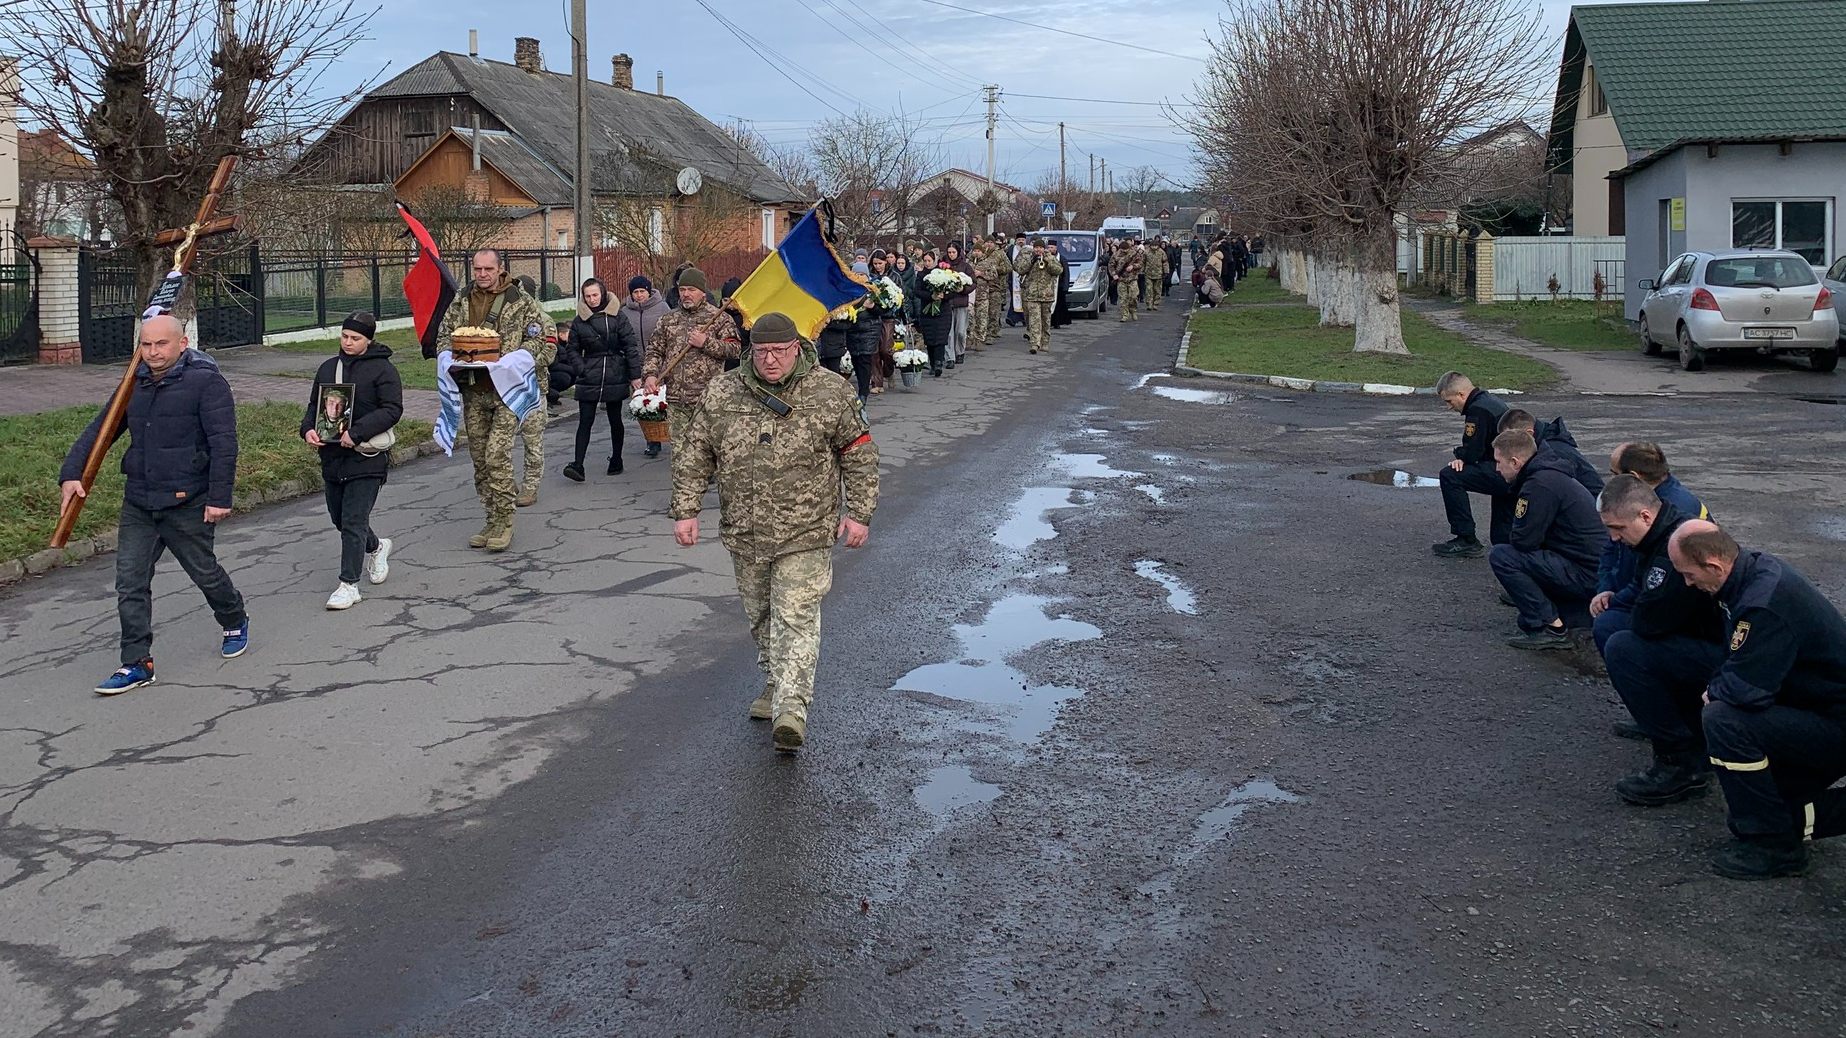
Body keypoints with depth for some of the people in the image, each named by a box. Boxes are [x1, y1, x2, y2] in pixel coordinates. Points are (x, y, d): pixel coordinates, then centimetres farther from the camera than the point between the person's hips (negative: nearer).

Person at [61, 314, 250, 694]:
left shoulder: (206, 382, -9)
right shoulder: (135, 386, 11)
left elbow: (224, 443, -14)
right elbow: (98, 431, 14)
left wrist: (219, 497, -20)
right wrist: (71, 473, 0)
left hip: (187, 504, -6)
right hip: (137, 504, 6)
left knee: (204, 572, 11)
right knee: (130, 582, 0)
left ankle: (235, 622, 39)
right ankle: (137, 663, 6)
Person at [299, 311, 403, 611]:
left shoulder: (382, 369, -7)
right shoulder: (328, 368, 11)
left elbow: (392, 409, -15)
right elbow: (314, 404, 17)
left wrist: (356, 433, -24)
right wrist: (309, 428, -5)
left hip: (366, 459, -7)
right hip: (332, 457, 7)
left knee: (353, 522, -8)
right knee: (339, 517, 18)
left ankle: (349, 585, -2)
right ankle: (376, 547, 46)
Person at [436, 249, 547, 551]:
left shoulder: (521, 300, -1)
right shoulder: (460, 302, 11)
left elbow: (536, 338, 0)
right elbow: (443, 335, 17)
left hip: (507, 388, -5)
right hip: (473, 390, 5)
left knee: (497, 455, -15)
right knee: (480, 460, 8)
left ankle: (504, 523, -6)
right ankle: (493, 520, 19)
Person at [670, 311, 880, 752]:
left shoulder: (829, 394, -4)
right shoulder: (722, 394, 2)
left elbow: (860, 453, 2)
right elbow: (693, 455, 7)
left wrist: (859, 513, -3)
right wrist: (686, 510, 2)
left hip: (805, 534, -4)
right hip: (744, 534, 4)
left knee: (796, 617, -10)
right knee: (759, 614, 17)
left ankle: (791, 706, -13)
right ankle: (775, 682, 36)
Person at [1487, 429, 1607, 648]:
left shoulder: (1540, 484, -17)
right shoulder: (1552, 474, 15)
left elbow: (1523, 540, -16)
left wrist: (1510, 536, 4)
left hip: (1588, 575, -10)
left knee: (1501, 556, -13)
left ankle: (1550, 628, -10)